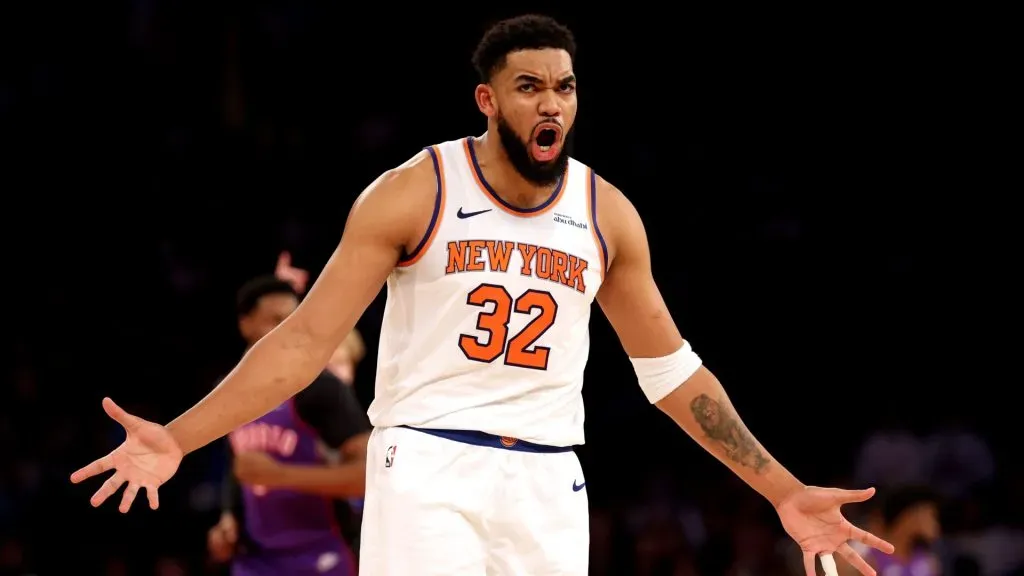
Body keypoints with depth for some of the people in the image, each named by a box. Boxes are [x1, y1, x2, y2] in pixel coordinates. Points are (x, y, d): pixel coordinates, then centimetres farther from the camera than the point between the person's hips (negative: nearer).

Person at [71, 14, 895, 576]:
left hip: (546, 483, 4)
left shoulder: (608, 215, 6)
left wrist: (785, 493, 10)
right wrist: (179, 439, -15)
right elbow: (307, 338, -5)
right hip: (427, 465, -4)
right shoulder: (414, 195, -5)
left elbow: (671, 368, 14)